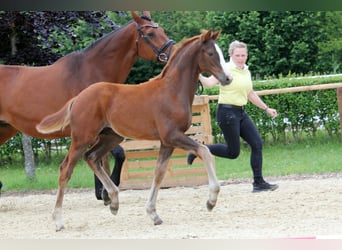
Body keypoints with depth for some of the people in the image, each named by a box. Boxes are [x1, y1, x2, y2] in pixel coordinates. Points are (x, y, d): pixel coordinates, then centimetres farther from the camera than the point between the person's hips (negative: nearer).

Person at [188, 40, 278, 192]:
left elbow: (251, 94, 25)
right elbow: (209, 83, -25)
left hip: (241, 112, 8)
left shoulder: (246, 71, 12)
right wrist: (199, 75, -45)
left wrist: (266, 109, 29)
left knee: (257, 144, -1)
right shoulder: (226, 69, -10)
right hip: (227, 112, -8)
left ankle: (258, 183, 4)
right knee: (233, 152, -6)